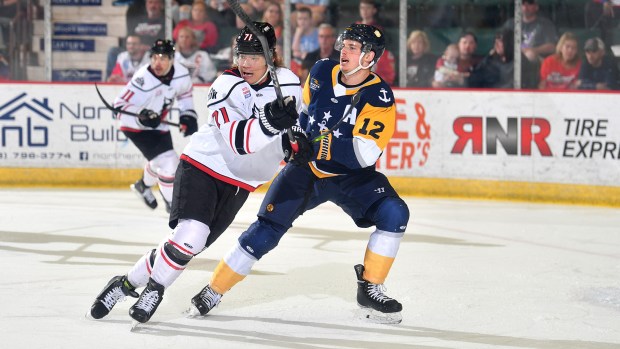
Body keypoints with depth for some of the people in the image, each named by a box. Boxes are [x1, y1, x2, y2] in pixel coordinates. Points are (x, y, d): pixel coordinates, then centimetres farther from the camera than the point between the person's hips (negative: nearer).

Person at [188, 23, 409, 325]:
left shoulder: (379, 97, -19)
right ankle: (213, 291, 2)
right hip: (306, 168, 2)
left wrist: (320, 141, -37)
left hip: (352, 176, -1)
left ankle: (370, 290, -10)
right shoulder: (322, 72, -7)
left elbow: (364, 154, -30)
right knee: (266, 229, -9)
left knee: (394, 214, -24)